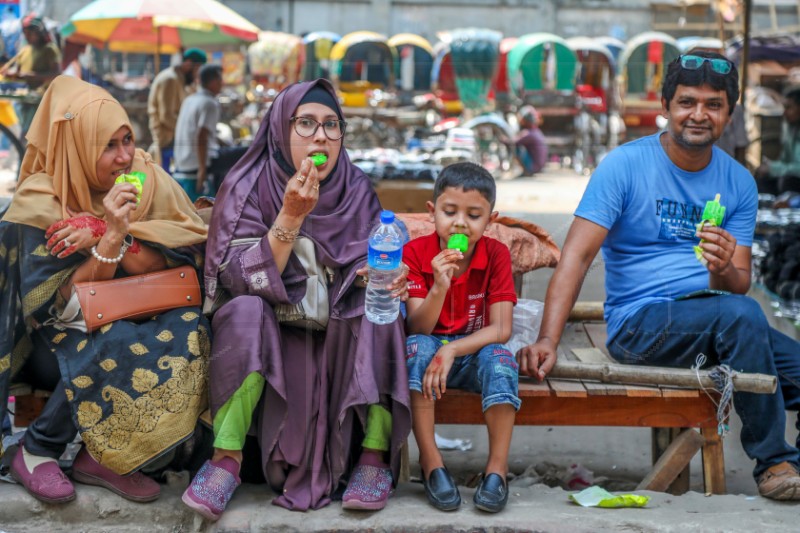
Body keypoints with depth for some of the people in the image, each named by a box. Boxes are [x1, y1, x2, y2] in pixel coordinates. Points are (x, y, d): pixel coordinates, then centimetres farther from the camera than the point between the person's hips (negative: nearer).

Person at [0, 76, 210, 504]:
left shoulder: (146, 177, -8)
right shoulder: (39, 202, -19)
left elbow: (187, 257, -15)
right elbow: (58, 308, -21)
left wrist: (103, 237, -26)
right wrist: (112, 236, -33)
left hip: (129, 316, 5)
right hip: (50, 343, -4)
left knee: (188, 329, -24)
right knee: (112, 348, -34)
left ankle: (99, 456, -13)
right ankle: (35, 452, -11)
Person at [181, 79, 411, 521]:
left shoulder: (356, 192, -3)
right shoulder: (247, 187, -10)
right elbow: (241, 281, -19)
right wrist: (291, 216, -29)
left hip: (342, 339, 2)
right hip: (266, 337, -2)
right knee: (247, 310, -32)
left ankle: (375, 452, -21)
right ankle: (227, 458, -27)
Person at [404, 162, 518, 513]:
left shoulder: (496, 254, -8)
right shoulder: (415, 253, -9)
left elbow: (500, 330, -15)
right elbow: (417, 328, -16)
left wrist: (452, 350, -30)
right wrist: (439, 288, -35)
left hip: (475, 353, 0)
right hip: (430, 352, 0)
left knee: (499, 356, -32)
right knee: (418, 347, -32)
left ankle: (497, 467, -23)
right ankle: (430, 462, -26)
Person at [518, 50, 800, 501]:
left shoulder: (739, 183, 8)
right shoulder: (626, 165, -6)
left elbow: (739, 286, 3)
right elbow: (577, 256, -13)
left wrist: (724, 268, -23)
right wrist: (548, 340, -26)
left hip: (720, 326, 5)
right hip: (640, 322, -5)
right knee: (741, 313, -32)